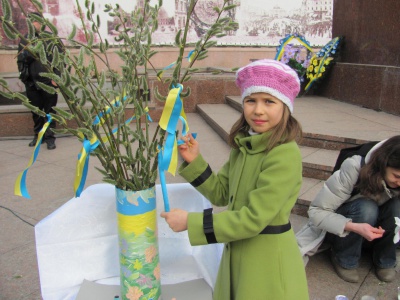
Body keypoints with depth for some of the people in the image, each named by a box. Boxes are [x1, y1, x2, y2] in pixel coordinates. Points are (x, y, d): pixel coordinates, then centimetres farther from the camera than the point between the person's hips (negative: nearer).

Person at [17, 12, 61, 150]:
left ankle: (50, 136, 11)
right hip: (31, 83, 3)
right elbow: (20, 60, 13)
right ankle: (38, 134, 24)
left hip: (49, 82, -3)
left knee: (49, 111, 4)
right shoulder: (24, 40, 9)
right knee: (36, 112, 11)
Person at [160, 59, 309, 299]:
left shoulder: (285, 154, -24)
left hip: (268, 260, -7)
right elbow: (221, 194, 6)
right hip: (237, 254, 7)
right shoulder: (244, 144, 1)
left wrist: (190, 222, -21)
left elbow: (254, 218, -25)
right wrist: (194, 162, -8)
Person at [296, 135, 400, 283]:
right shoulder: (354, 168, -31)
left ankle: (385, 261, -3)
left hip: (374, 232, 4)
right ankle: (345, 261, -10)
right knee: (366, 208, -35)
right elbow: (316, 211, -30)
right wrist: (354, 227, -45)